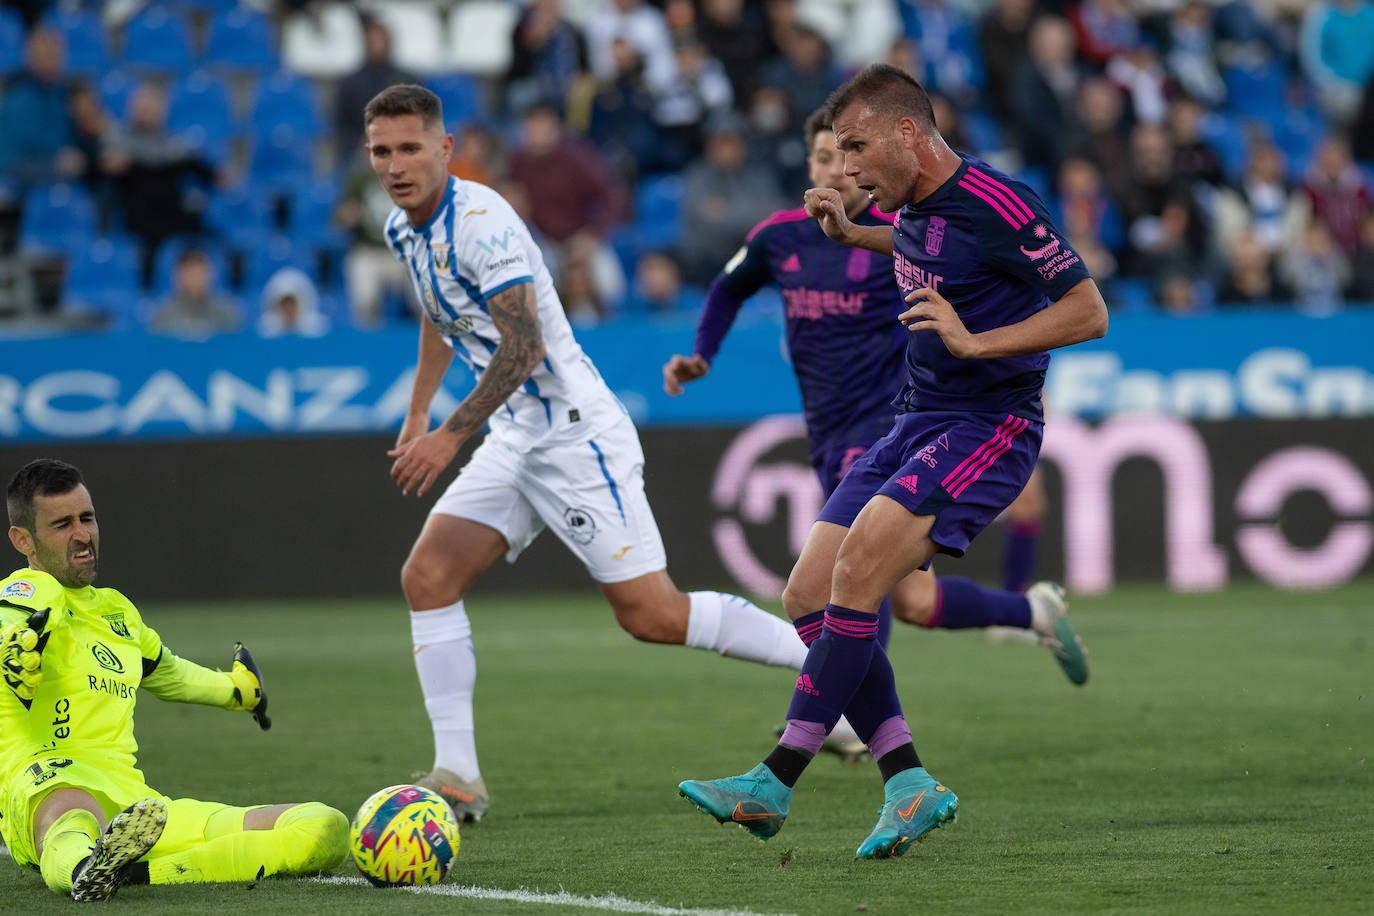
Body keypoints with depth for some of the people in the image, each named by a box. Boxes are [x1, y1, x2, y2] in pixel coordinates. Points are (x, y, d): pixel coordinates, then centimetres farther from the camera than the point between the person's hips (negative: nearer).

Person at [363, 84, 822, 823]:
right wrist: (416, 413, 31)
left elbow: (524, 347, -25)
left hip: (576, 431, -9)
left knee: (651, 614, -10)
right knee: (427, 576, -5)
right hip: (515, 440, 9)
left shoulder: (479, 222, -19)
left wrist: (450, 436, -24)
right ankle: (457, 776, -4)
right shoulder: (403, 229, 9)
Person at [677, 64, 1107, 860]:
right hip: (917, 423, 9)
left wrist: (976, 341, -24)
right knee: (809, 597, -3)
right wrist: (850, 234, 21)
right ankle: (910, 783, -4)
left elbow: (1089, 312, -16)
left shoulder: (998, 204, -16)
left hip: (990, 427, -9)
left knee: (860, 563, -26)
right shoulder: (912, 205, 10)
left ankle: (778, 782, -24)